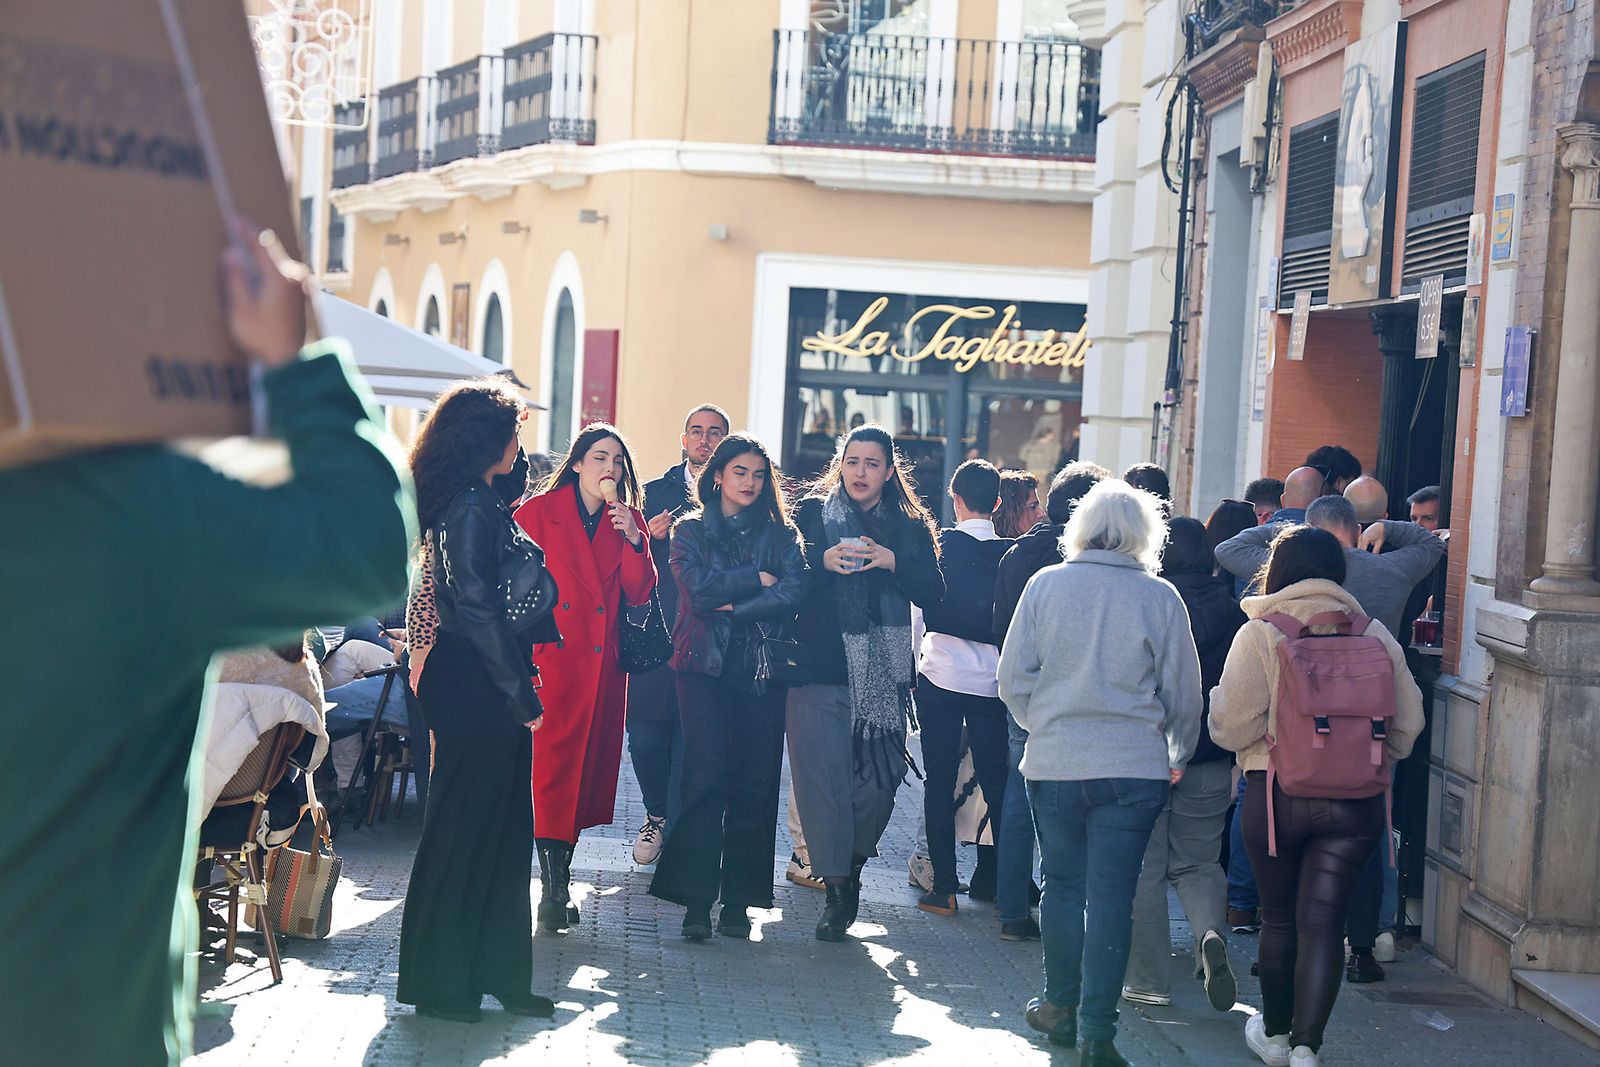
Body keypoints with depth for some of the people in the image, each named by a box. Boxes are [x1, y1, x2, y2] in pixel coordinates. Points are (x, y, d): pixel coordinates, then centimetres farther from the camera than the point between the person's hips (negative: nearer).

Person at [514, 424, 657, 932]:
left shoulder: (628, 519, 13)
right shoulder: (540, 512, 1)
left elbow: (639, 594, 4)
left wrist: (634, 540, -9)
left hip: (602, 661, 5)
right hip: (550, 656, -4)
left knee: (588, 764, 5)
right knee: (552, 762, -13)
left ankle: (558, 875, 14)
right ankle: (555, 886, -15)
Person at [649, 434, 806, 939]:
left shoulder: (782, 533, 13)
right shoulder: (690, 530, 11)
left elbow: (793, 593, -4)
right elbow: (698, 588, -7)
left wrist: (734, 606, -9)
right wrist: (758, 579, -4)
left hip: (762, 669, 2)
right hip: (705, 666, -2)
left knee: (755, 784, -2)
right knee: (707, 778, -12)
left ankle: (738, 901, 3)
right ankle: (697, 900, -11)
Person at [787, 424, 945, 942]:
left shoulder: (910, 527, 11)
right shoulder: (811, 513, 8)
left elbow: (933, 593, 1)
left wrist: (892, 562, -13)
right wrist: (822, 561, -19)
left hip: (884, 673, 1)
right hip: (818, 667, -1)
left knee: (881, 778, -5)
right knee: (823, 776, -6)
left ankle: (852, 864, 22)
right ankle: (836, 891, 3)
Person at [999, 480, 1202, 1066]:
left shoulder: (1046, 584, -2)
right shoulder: (1159, 597, -4)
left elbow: (1014, 678, 1)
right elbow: (1182, 693, 3)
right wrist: (1178, 755, 20)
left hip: (1054, 762, 1)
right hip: (1134, 769, -1)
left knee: (1063, 885, 15)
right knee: (1112, 896, 1)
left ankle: (1061, 1007, 27)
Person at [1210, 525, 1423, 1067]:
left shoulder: (1259, 634, -7)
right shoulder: (1374, 634, 2)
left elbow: (1232, 726, -11)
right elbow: (1407, 723, 5)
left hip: (1277, 792, -1)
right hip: (1356, 799, 1)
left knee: (1278, 917, 15)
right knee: (1322, 922, 3)